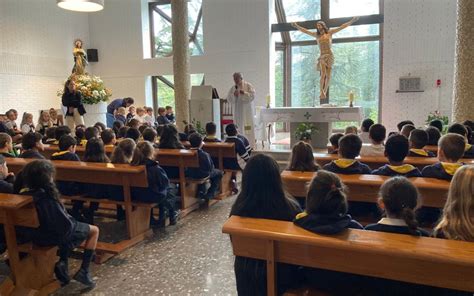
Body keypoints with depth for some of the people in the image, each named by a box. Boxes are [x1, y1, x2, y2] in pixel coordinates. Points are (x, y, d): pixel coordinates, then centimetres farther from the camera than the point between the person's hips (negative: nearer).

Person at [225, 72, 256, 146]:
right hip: (237, 112, 4)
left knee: (248, 128, -3)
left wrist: (243, 92, -21)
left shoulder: (248, 86, -1)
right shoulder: (233, 88, 11)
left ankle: (250, 145, 5)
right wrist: (233, 94, -13)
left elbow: (252, 96, -11)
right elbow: (228, 99, 5)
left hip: (247, 111, -4)